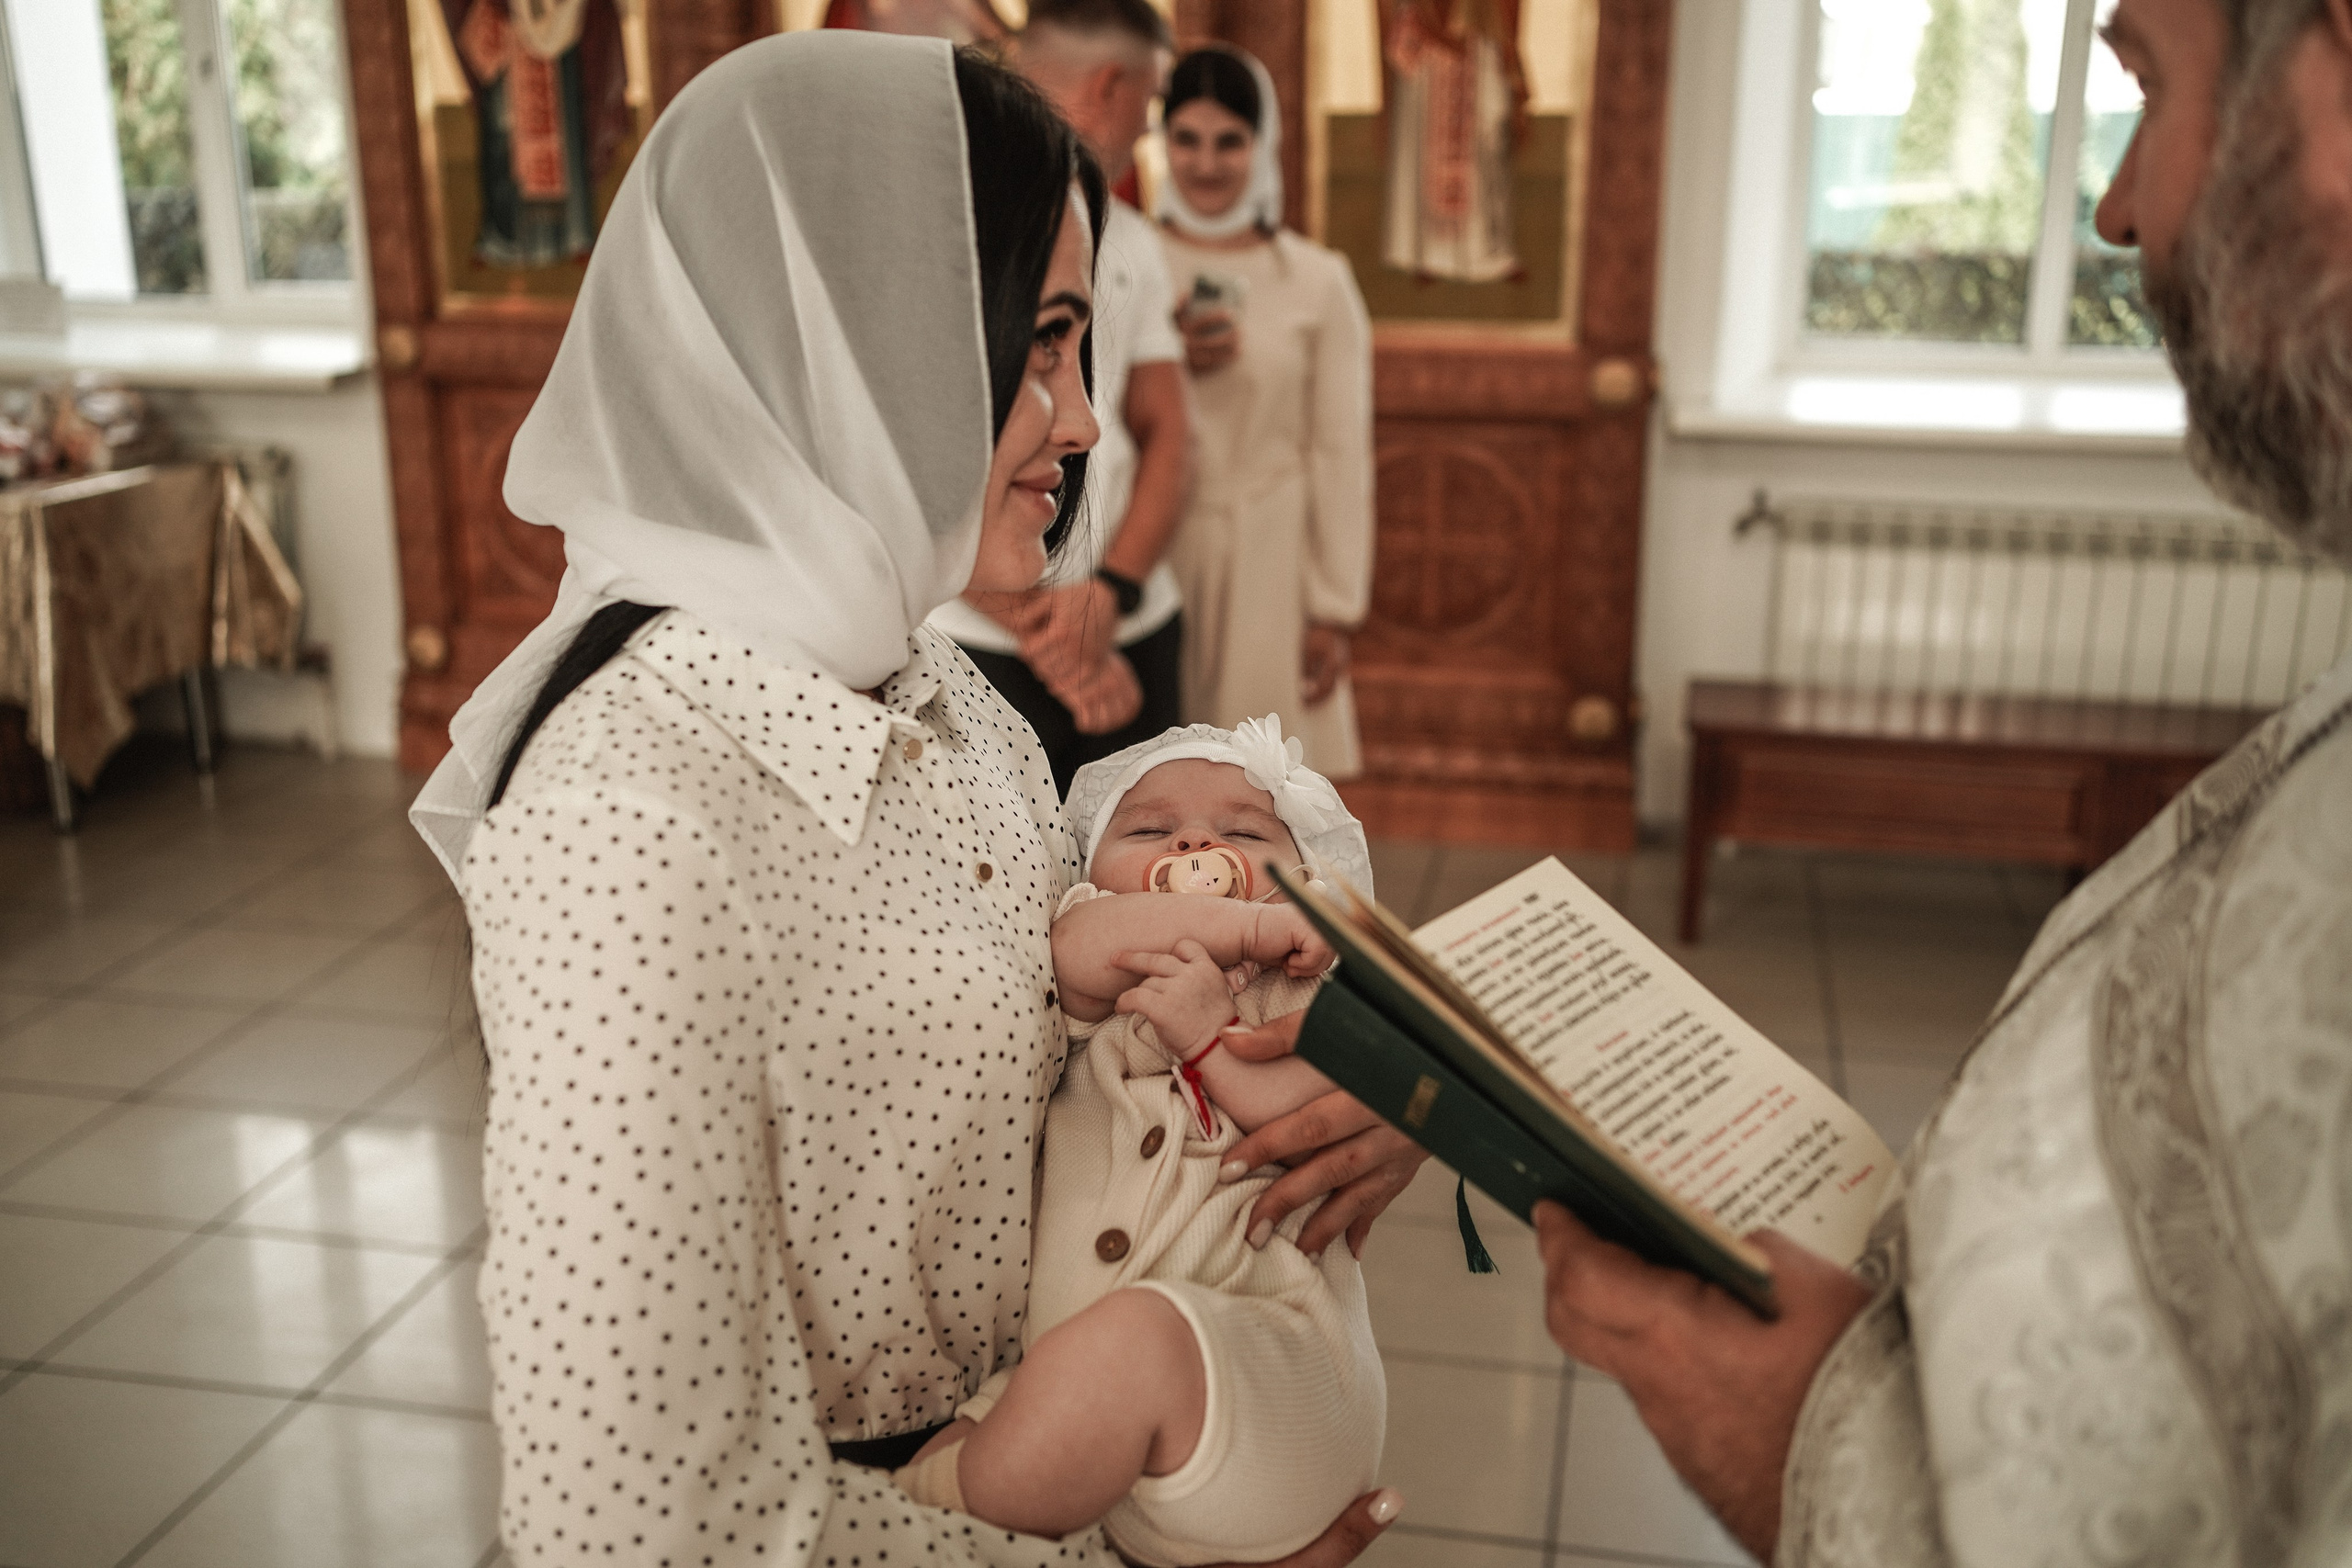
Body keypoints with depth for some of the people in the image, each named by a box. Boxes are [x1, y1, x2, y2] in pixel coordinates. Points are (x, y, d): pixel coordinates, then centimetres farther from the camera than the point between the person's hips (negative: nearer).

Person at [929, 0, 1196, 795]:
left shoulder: (1128, 242, 16)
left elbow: (1165, 435, 11)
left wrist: (1111, 591, -7)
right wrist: (1039, 631, -12)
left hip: (1133, 635, 6)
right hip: (979, 647, -5)